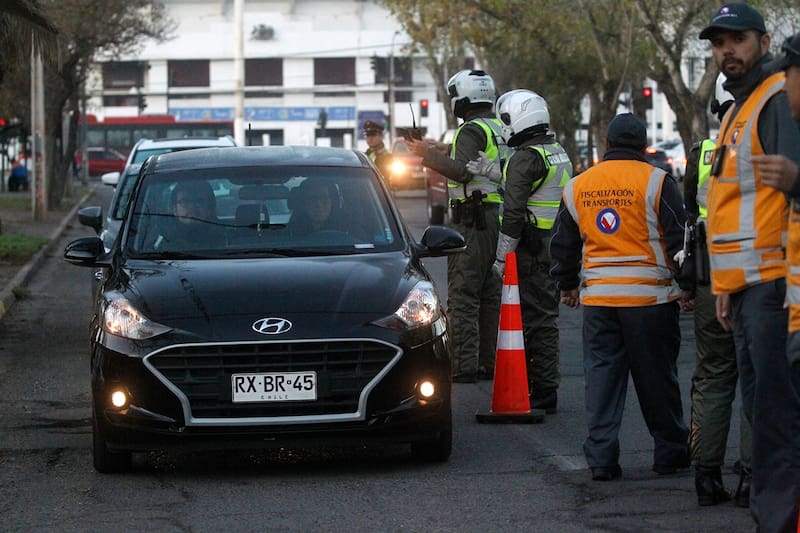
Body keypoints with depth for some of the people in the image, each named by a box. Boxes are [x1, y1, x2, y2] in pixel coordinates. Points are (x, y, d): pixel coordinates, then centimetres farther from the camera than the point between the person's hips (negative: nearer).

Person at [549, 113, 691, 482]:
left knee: (601, 375, 6)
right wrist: (686, 285, 5)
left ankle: (601, 458, 1)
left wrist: (567, 285, 32)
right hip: (650, 296, -3)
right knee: (657, 378, 6)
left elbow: (563, 243, 19)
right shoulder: (655, 182, -5)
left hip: (597, 298, 3)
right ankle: (670, 453, 16)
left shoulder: (577, 187, 9)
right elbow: (679, 238, -5)